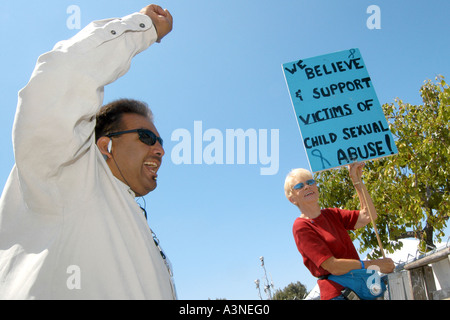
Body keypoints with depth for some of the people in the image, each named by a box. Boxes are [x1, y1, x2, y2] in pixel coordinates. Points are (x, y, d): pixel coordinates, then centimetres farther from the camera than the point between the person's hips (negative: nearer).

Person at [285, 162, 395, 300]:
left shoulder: (331, 214, 13)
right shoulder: (301, 227, -10)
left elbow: (368, 216, 1)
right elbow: (333, 267, -15)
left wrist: (356, 180, -1)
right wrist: (374, 264, -12)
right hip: (337, 292, -7)